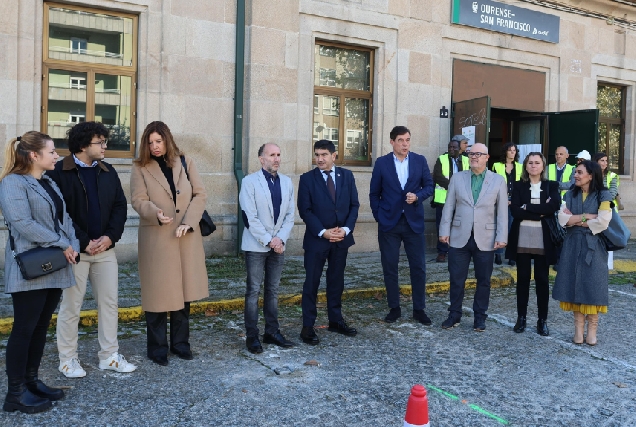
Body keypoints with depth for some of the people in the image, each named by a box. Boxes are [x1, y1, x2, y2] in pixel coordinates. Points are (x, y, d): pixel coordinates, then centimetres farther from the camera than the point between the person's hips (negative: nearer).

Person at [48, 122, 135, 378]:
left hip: (105, 248, 5)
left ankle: (109, 356, 21)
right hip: (75, 250, -5)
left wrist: (110, 236, -6)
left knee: (109, 302, 9)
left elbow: (120, 206, 8)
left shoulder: (108, 172, 10)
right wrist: (83, 242, -15)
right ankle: (68, 359, 20)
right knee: (71, 306, 5)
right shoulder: (60, 173, -7)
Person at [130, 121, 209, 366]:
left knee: (184, 291, 8)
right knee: (158, 294, 1)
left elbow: (200, 194, 3)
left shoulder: (185, 162, 7)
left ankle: (180, 343, 22)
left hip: (187, 237, 2)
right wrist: (156, 213, -27)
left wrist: (188, 222, -10)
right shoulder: (140, 167, 2)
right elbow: (139, 200, -6)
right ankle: (157, 348, 14)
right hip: (156, 239, -2)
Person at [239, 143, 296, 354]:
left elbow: (289, 215, 7)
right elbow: (249, 217, -12)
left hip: (278, 245, 5)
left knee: (273, 290, 11)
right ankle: (252, 336, 7)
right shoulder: (250, 181, -6)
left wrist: (280, 239, -6)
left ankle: (272, 332, 19)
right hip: (256, 246, -4)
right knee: (253, 291, 0)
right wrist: (268, 240, -14)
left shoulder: (287, 182, 8)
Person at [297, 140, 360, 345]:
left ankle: (335, 320, 26)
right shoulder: (307, 178, -4)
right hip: (316, 239, -3)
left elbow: (354, 205, 4)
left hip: (341, 238, 3)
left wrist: (346, 229, -10)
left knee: (336, 281, 13)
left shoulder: (346, 176, 5)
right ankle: (308, 326, 9)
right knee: (312, 283, 2)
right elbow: (305, 210, -8)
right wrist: (323, 232, -16)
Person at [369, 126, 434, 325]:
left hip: (414, 222, 1)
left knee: (418, 267, 4)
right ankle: (394, 308, 20)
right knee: (389, 268, 6)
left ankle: (419, 309, 18)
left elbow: (429, 186, 6)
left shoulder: (420, 160, 3)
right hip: (389, 223, 0)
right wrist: (379, 216, 1)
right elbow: (374, 193, 5)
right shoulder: (381, 163, 0)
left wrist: (417, 196, -14)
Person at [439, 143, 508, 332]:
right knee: (456, 279, 6)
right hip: (459, 238, 1)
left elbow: (502, 211, 0)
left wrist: (501, 237, -5)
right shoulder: (457, 178, 6)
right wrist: (444, 231, -1)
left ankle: (480, 316, 23)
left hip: (485, 239, -1)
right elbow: (449, 206, 5)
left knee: (483, 280, 8)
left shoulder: (498, 181, 3)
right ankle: (454, 314, 20)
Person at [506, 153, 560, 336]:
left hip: (543, 240, 0)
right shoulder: (518, 186, 6)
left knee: (542, 279, 5)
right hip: (522, 239, 0)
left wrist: (527, 207, -14)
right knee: (522, 278, 8)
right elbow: (515, 211, -8)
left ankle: (542, 320, 15)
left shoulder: (552, 186, 6)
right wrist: (541, 213, -14)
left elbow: (554, 206, -14)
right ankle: (521, 317, 18)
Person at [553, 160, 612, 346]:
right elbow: (562, 219, -4)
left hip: (593, 246, -3)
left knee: (592, 285, -2)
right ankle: (578, 327, 10)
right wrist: (588, 216, -12)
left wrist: (576, 220, -7)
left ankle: (592, 328, 8)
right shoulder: (570, 195, 9)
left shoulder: (603, 196, -2)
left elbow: (603, 222, -15)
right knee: (575, 284, 2)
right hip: (573, 245, 3)